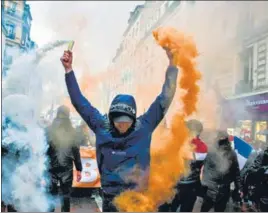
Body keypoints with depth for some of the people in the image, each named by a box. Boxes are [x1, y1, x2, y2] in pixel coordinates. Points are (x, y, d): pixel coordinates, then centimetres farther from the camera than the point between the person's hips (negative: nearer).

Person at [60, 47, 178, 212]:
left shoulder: (144, 126, -7)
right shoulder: (102, 127, -4)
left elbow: (165, 98, -9)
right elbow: (80, 102, -1)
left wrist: (172, 64, -15)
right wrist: (69, 69, -2)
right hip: (111, 199, 1)